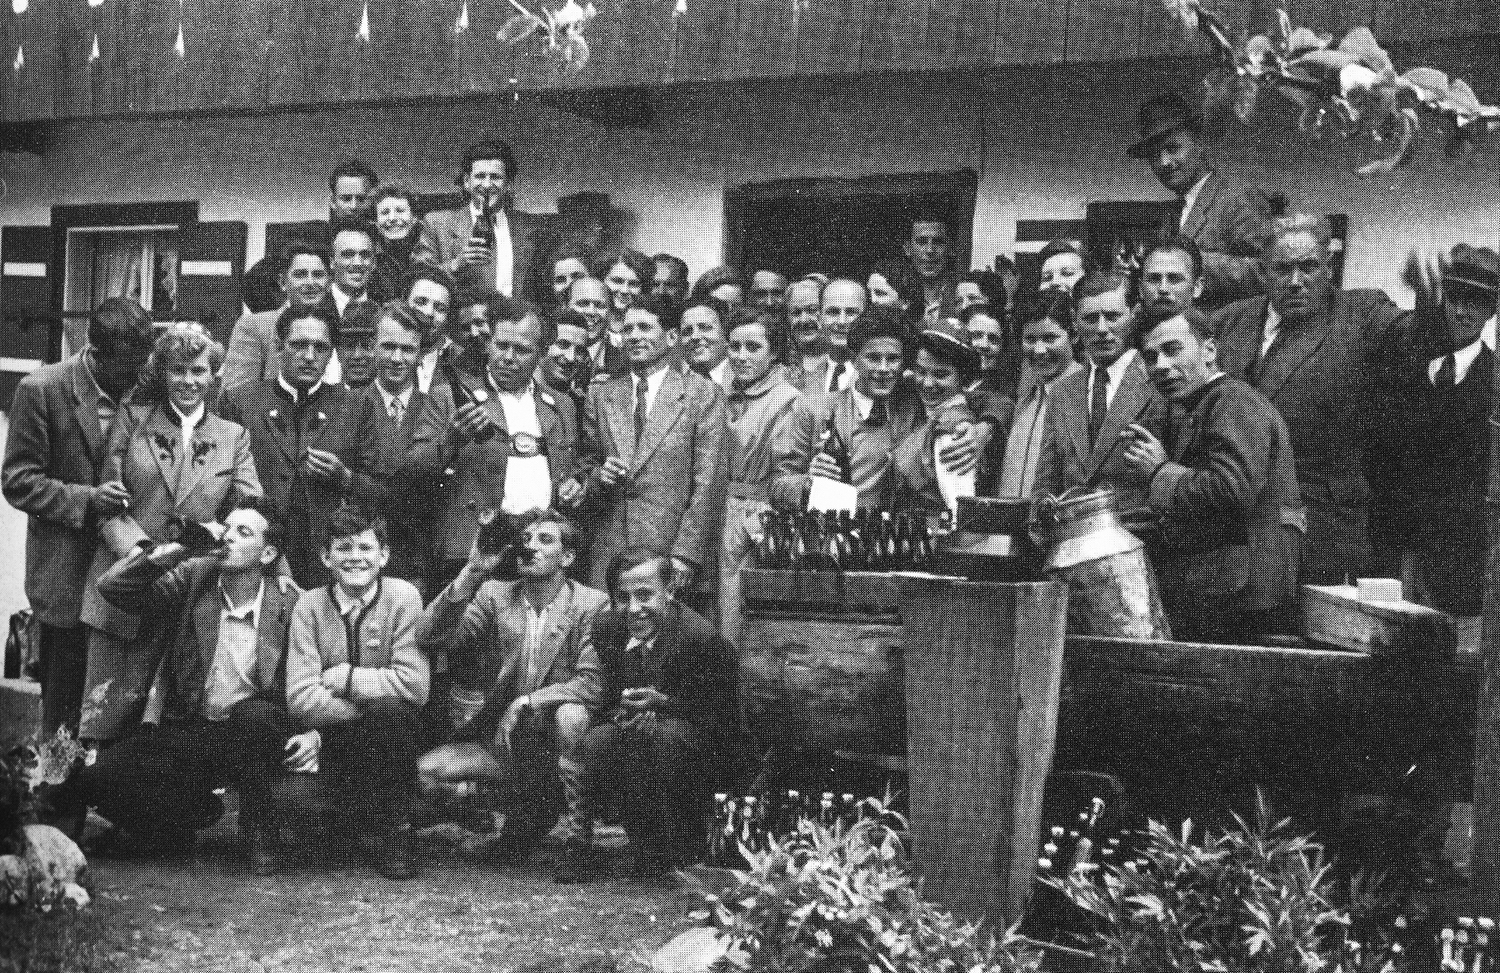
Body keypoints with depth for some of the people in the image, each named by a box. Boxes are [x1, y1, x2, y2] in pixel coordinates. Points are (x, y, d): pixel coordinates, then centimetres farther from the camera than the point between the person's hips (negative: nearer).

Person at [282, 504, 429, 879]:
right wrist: (370, 709, -19)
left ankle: (394, 834, -12)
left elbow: (414, 685, -18)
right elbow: (300, 697, -13)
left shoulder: (403, 597, -8)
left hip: (393, 737, -1)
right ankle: (347, 820, 11)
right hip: (334, 738, 1)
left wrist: (345, 677, -16)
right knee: (293, 794, -28)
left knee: (389, 712, -34)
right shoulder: (309, 606, -4)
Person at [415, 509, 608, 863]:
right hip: (498, 740, 3)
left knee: (571, 714, -35)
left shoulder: (592, 605, -6)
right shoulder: (494, 595, 1)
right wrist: (471, 574, -21)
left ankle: (577, 831, -16)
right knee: (427, 771, -19)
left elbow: (592, 682, -16)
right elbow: (429, 639, -12)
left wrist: (525, 702, -23)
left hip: (551, 741, -3)